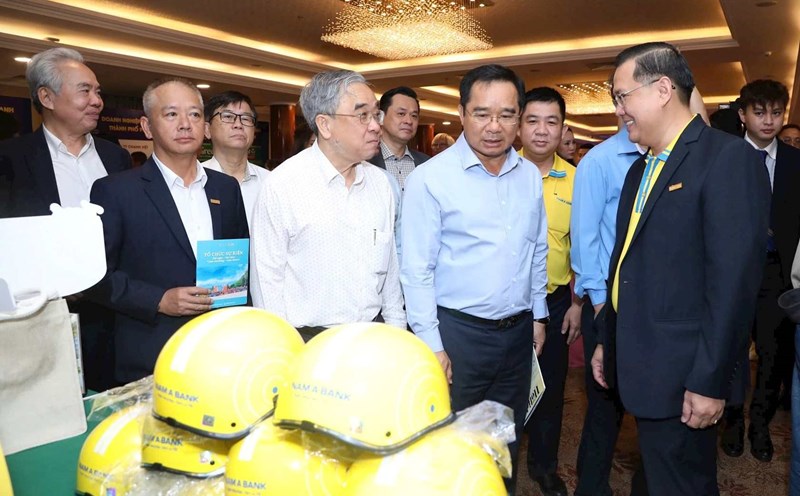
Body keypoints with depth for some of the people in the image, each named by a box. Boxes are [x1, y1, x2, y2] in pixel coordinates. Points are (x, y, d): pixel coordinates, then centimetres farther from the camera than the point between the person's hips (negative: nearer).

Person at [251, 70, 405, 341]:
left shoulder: (380, 182, 4)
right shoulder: (281, 185, -12)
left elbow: (390, 264, 9)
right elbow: (268, 279, -9)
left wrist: (397, 327, 10)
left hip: (374, 336, 5)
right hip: (307, 341, -4)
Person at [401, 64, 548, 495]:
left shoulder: (530, 176, 4)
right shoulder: (430, 178, -12)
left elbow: (537, 252, 13)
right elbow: (417, 270, -12)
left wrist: (538, 316, 14)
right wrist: (431, 344, -12)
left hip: (518, 330, 5)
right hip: (457, 331, -5)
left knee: (507, 441, 21)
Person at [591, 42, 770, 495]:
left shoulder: (729, 157, -14)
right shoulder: (641, 169, 13)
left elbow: (735, 278, -19)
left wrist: (711, 382, -19)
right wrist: (607, 342, 16)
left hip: (682, 374, -8)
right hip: (640, 366, 8)